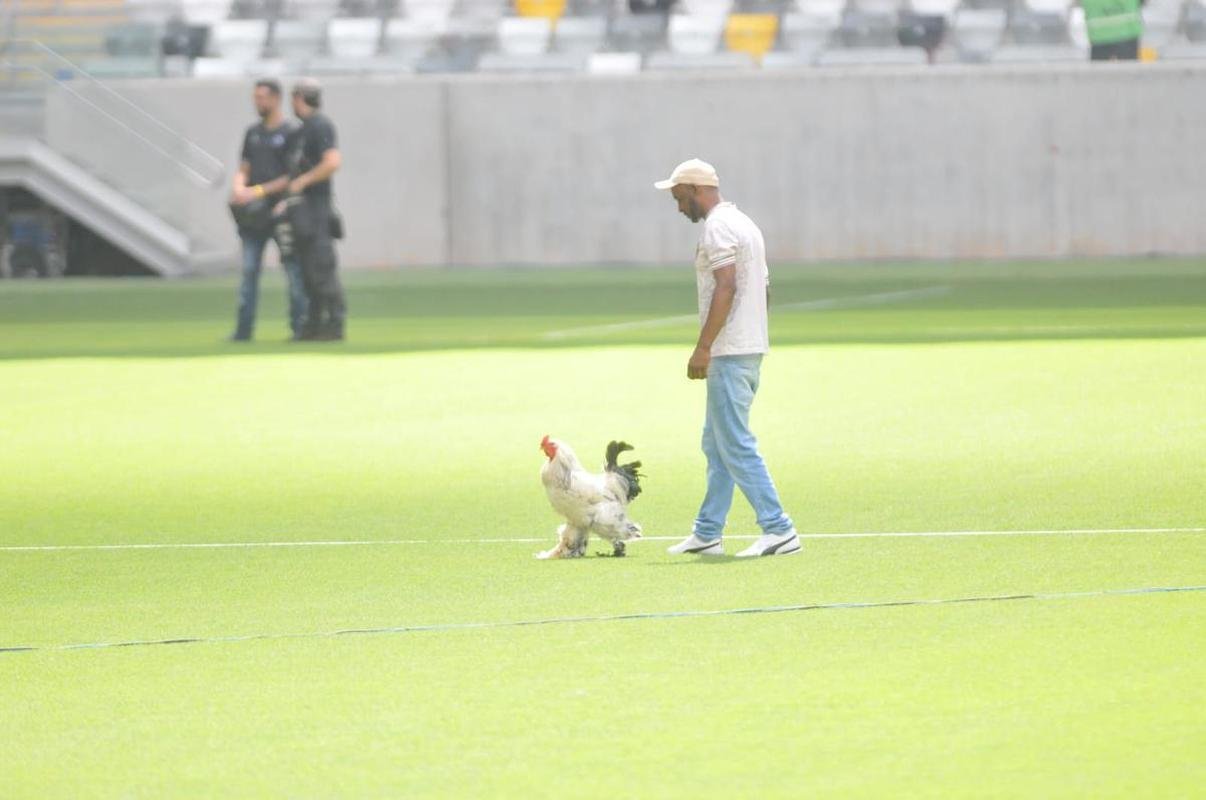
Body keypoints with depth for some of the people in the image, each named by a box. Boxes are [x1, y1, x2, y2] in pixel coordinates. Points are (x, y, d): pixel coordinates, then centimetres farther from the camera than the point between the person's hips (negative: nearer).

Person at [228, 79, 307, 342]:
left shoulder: (291, 133, -4)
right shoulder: (253, 133, 16)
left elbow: (293, 176, -9)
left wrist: (259, 191, -15)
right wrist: (239, 187, -5)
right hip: (253, 213, 6)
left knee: (293, 270, -3)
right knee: (249, 270, 3)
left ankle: (299, 327, 1)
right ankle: (244, 328, 4)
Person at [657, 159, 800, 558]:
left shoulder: (717, 228, -13)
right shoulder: (745, 223, 19)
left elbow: (726, 288, -23)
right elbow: (763, 287, 22)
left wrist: (703, 348, -24)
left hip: (730, 353, -11)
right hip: (752, 347, 11)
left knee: (736, 445, -10)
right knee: (717, 444, 15)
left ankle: (778, 529, -15)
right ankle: (707, 534, 19)